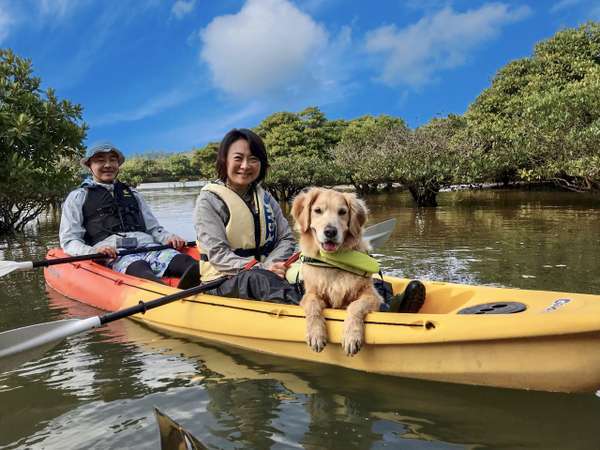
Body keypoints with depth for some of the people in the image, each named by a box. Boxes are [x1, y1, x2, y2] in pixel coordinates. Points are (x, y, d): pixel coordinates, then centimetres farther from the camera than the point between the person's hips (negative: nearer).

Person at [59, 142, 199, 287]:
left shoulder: (132, 194, 31)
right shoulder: (78, 197, 19)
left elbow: (153, 228, 26)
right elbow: (69, 240, 10)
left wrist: (168, 237, 2)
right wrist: (92, 252, -12)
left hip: (145, 244, 5)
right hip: (112, 252, -4)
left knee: (183, 260, -31)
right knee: (137, 267, -41)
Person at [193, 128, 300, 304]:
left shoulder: (265, 198, 13)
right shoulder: (209, 200, -3)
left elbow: (287, 238, 7)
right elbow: (218, 254, -12)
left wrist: (272, 265, -15)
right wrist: (261, 269, -24)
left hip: (266, 273, 6)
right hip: (224, 280, -5)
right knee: (257, 278, -37)